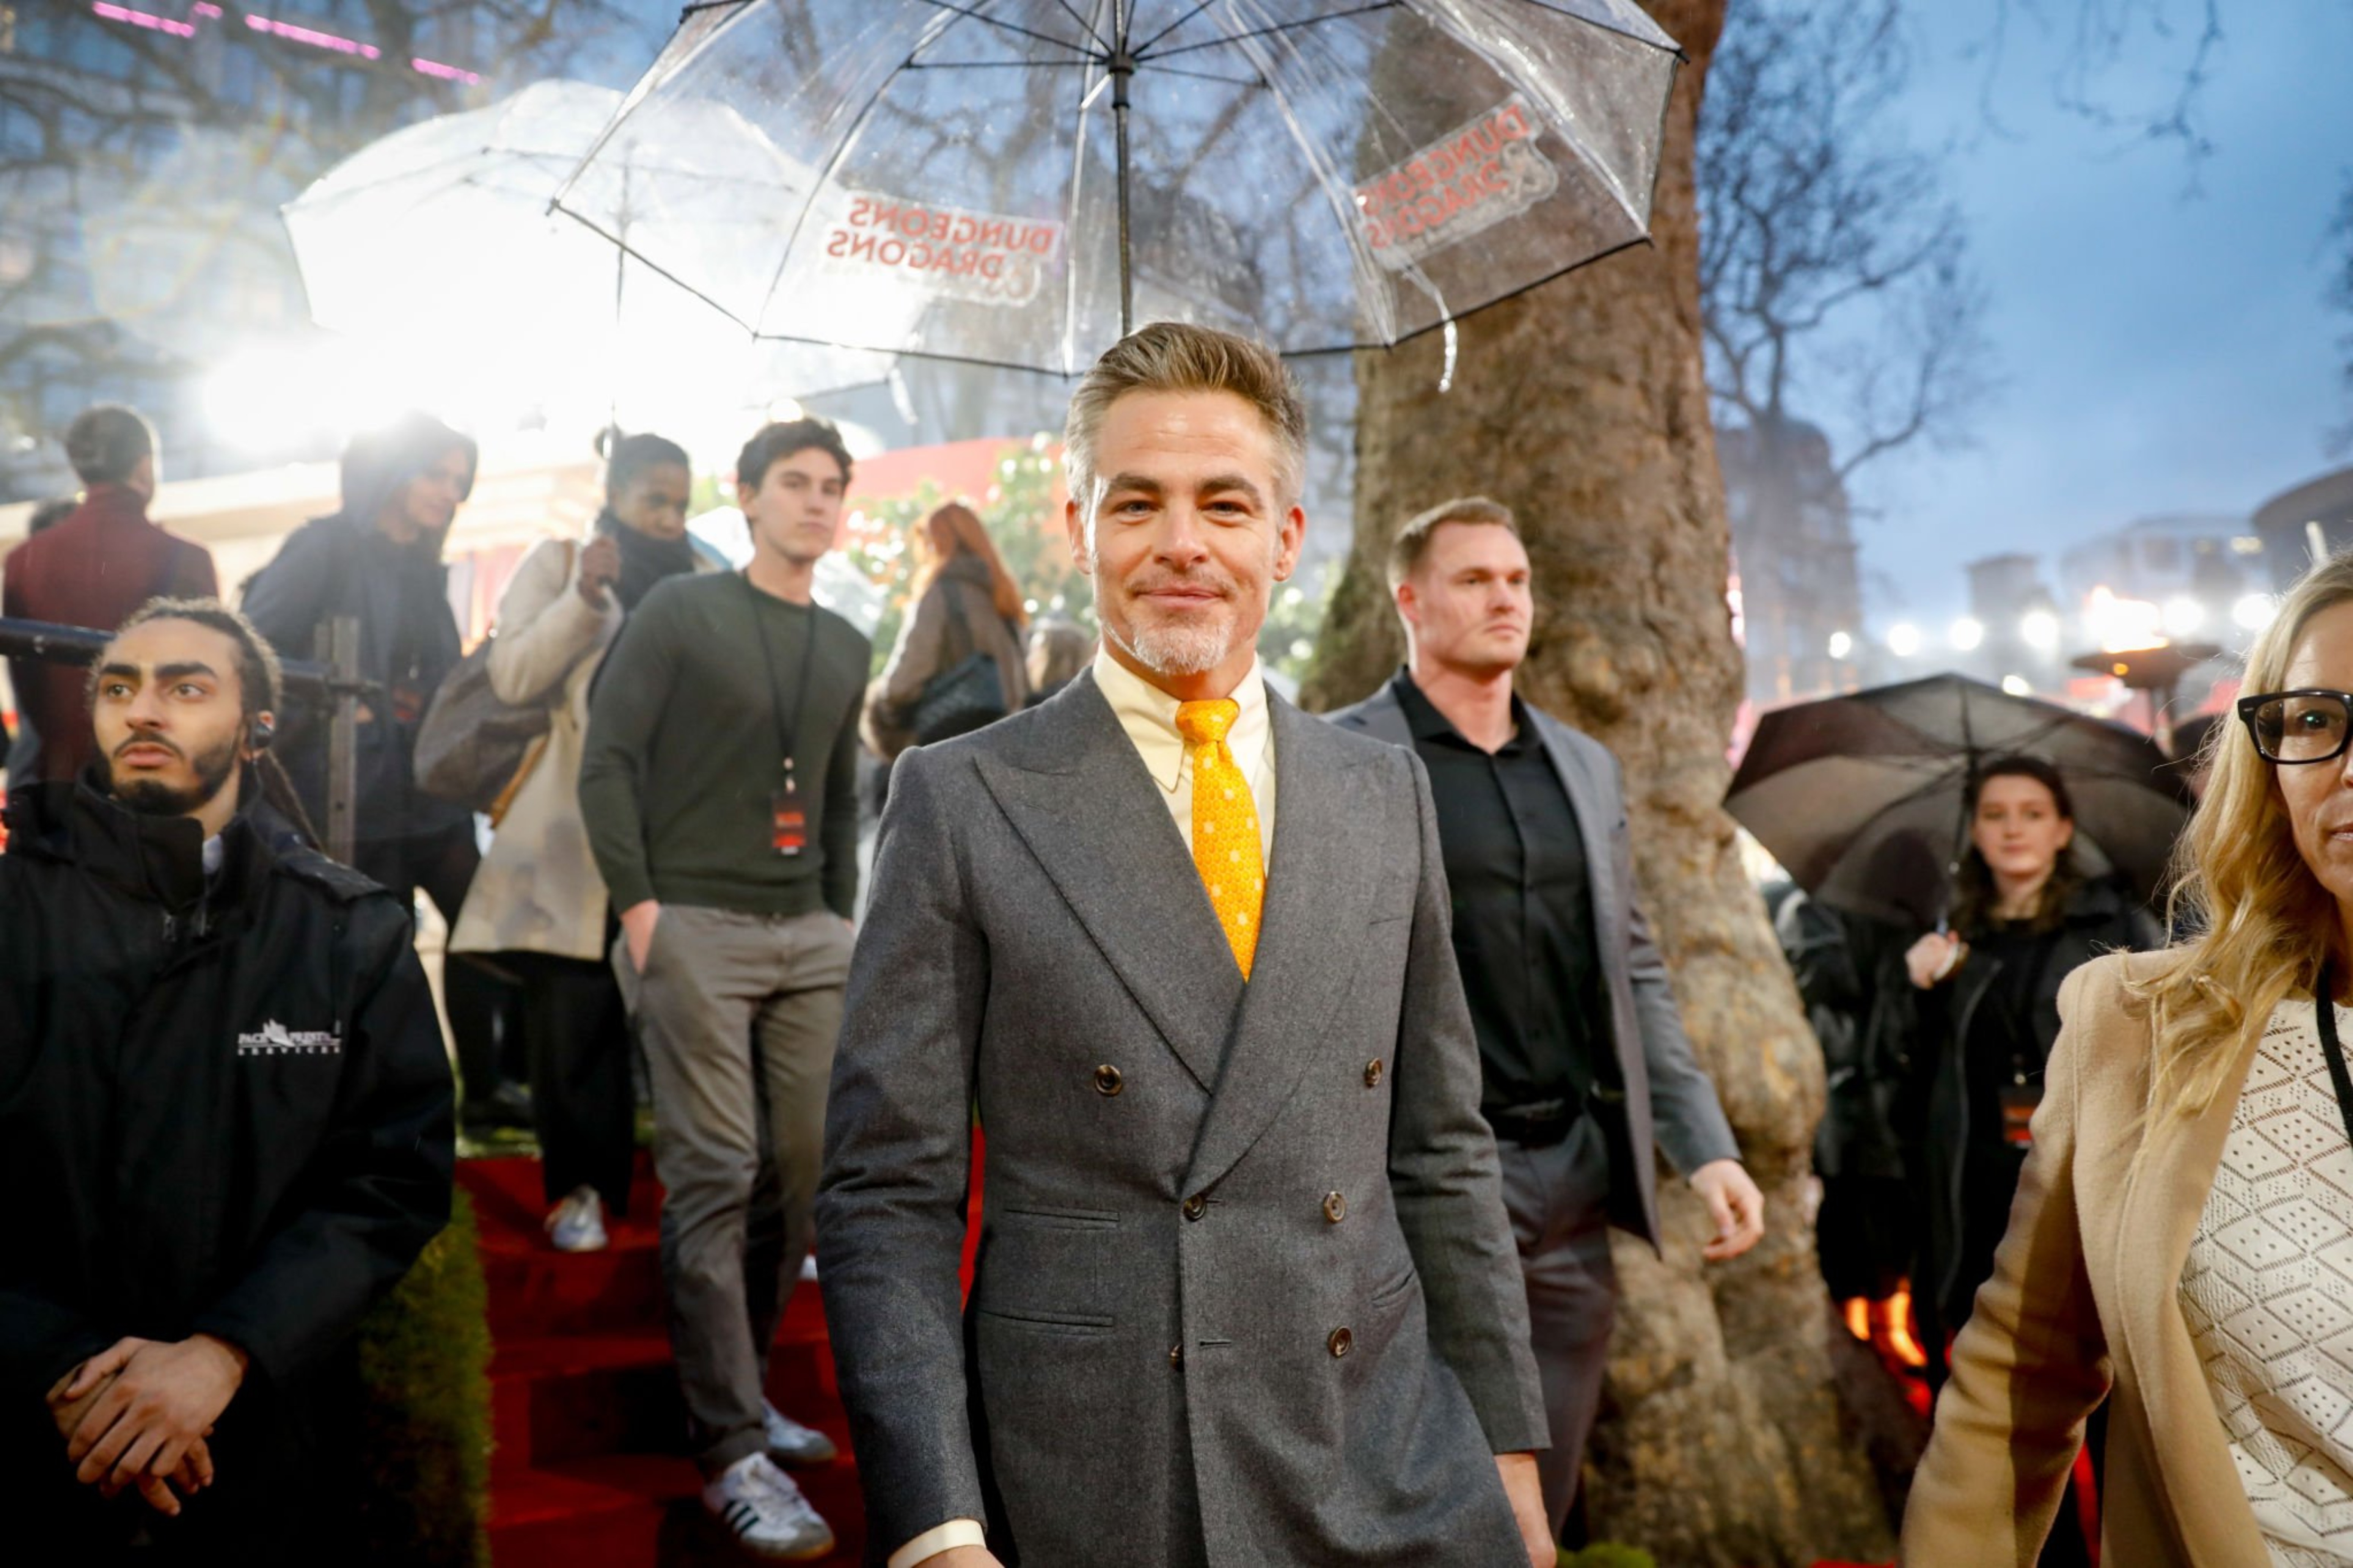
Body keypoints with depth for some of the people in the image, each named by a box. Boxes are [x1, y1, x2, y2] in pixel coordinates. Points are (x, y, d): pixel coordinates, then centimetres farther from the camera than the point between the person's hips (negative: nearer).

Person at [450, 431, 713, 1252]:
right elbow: (512, 678, -6)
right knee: (570, 1015, -1)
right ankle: (576, 1186, 10)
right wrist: (585, 597, -15)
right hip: (571, 832, -1)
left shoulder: (701, 582, 12)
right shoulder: (559, 562, 7)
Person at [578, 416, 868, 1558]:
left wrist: (845, 917, 13)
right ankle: (734, 1451, -4)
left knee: (797, 1173, 5)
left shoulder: (846, 648, 16)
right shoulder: (679, 612, 0)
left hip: (809, 938, 6)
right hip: (697, 927, -6)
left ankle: (734, 1393, 22)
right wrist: (637, 904, -11)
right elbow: (608, 761, -5)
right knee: (715, 1176, -8)